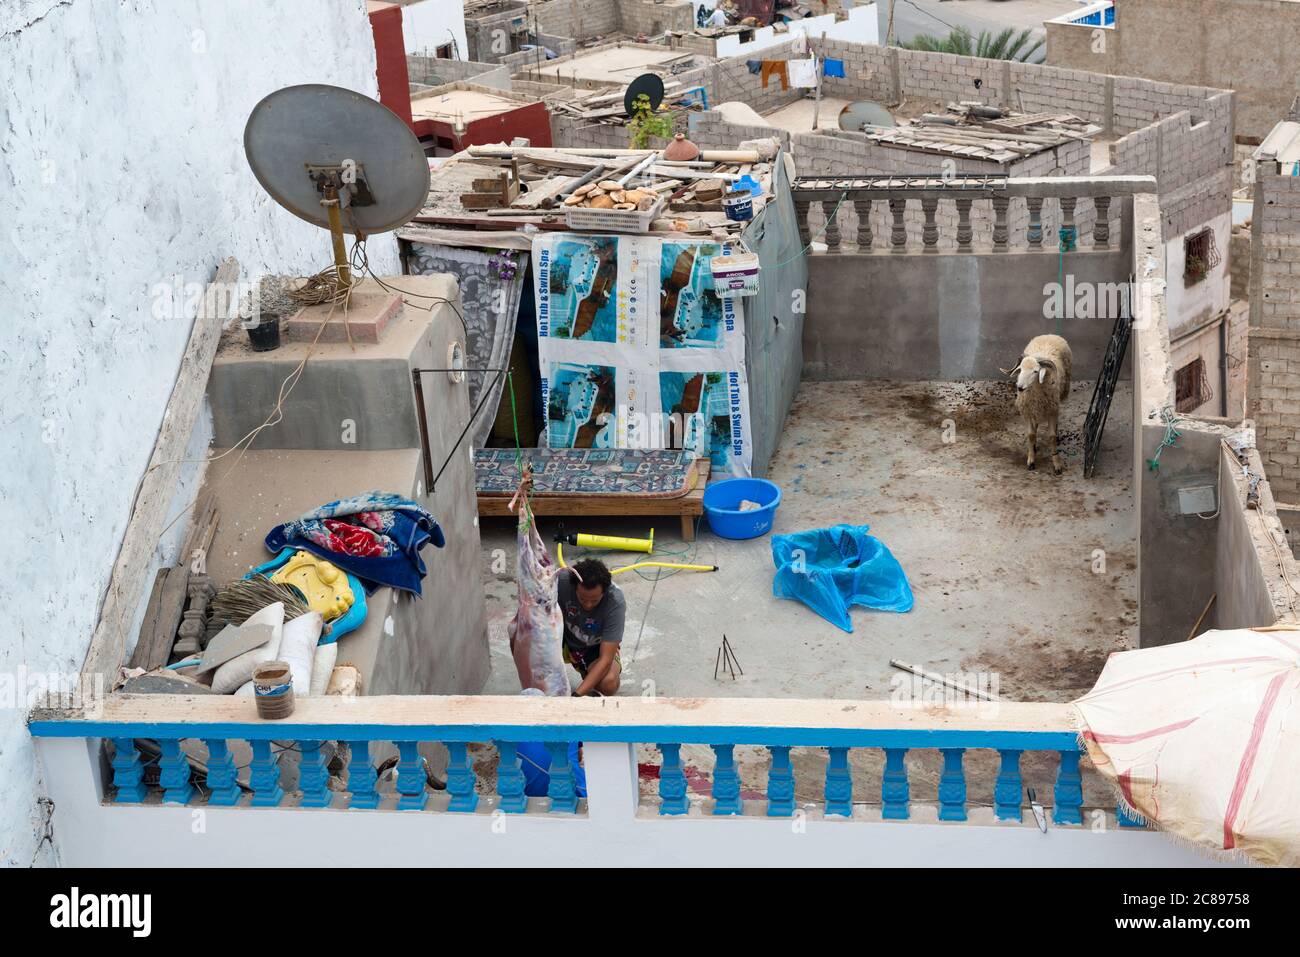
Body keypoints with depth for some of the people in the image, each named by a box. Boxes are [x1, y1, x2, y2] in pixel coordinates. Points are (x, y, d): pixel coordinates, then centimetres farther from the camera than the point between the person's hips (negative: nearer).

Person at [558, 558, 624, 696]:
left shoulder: (616, 603, -32)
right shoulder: (562, 580, -30)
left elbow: (605, 659, -32)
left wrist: (576, 695, -40)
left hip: (595, 647, -2)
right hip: (564, 637, 2)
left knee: (608, 684, -33)